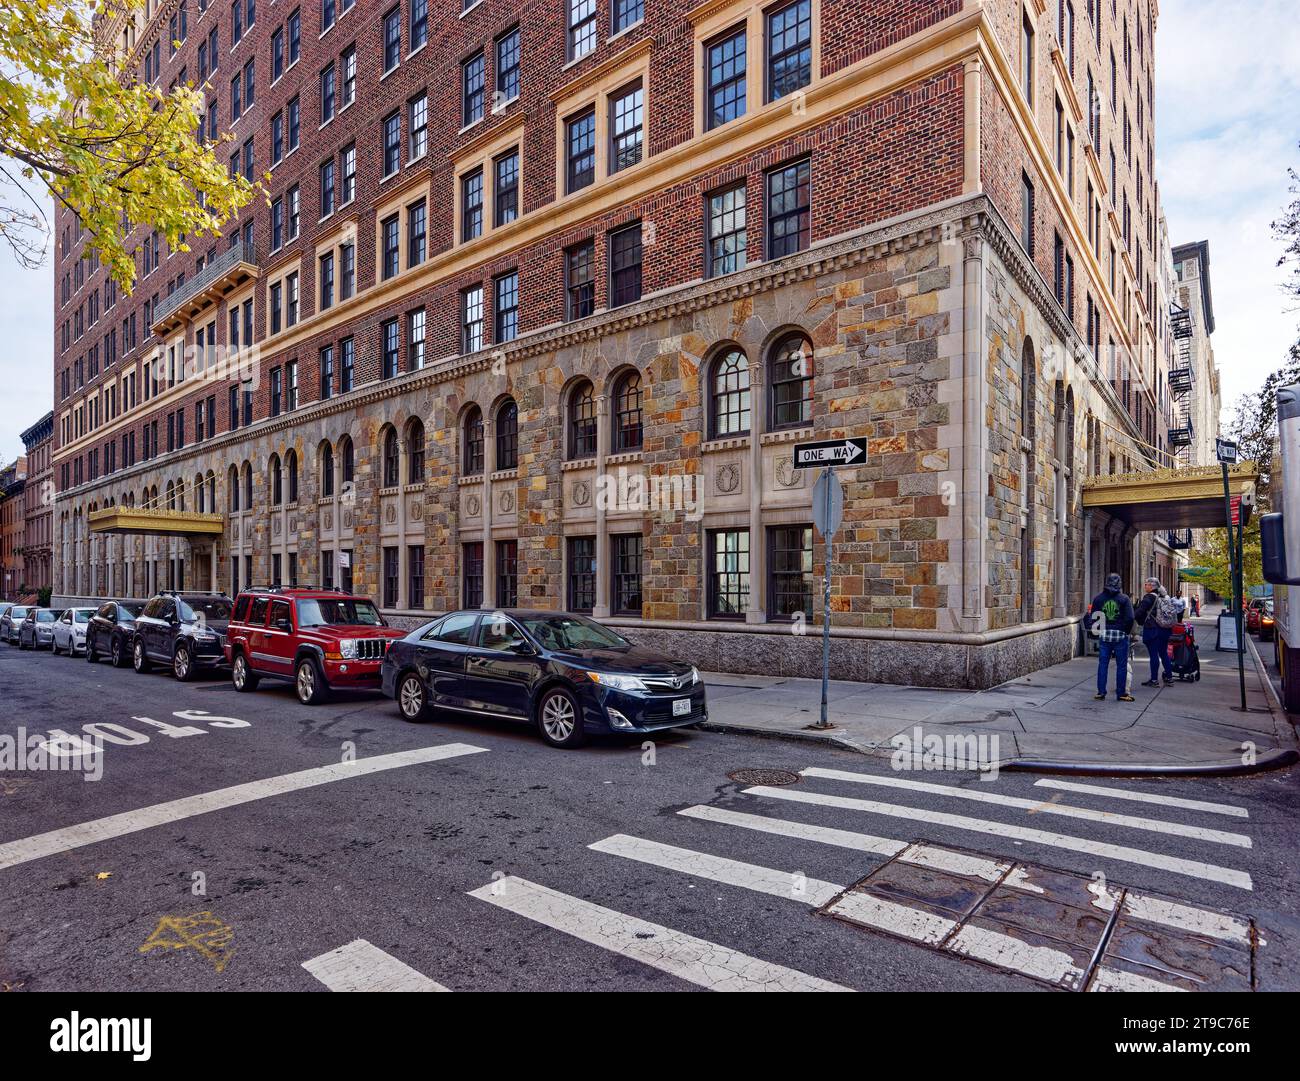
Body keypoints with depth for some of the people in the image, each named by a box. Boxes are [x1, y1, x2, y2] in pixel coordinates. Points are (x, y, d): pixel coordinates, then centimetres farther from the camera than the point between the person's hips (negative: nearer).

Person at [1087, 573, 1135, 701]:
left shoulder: (1098, 598, 2)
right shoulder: (1124, 598, -6)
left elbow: (1093, 618, 3)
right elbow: (1130, 618, -11)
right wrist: (1126, 631, 3)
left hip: (1104, 635, 2)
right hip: (1120, 635, -2)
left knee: (1102, 664, 7)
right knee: (1121, 665, 6)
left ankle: (1101, 692, 8)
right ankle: (1121, 693, 11)